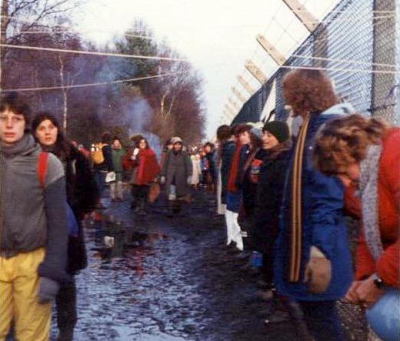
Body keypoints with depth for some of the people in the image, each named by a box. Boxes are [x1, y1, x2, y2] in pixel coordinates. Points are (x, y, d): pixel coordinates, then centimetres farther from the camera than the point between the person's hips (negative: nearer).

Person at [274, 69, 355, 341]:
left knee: (320, 319, 1)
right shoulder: (315, 126, 13)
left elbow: (330, 193, -24)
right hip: (306, 238, 10)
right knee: (317, 313, 19)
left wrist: (321, 250, -27)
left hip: (315, 242, -10)